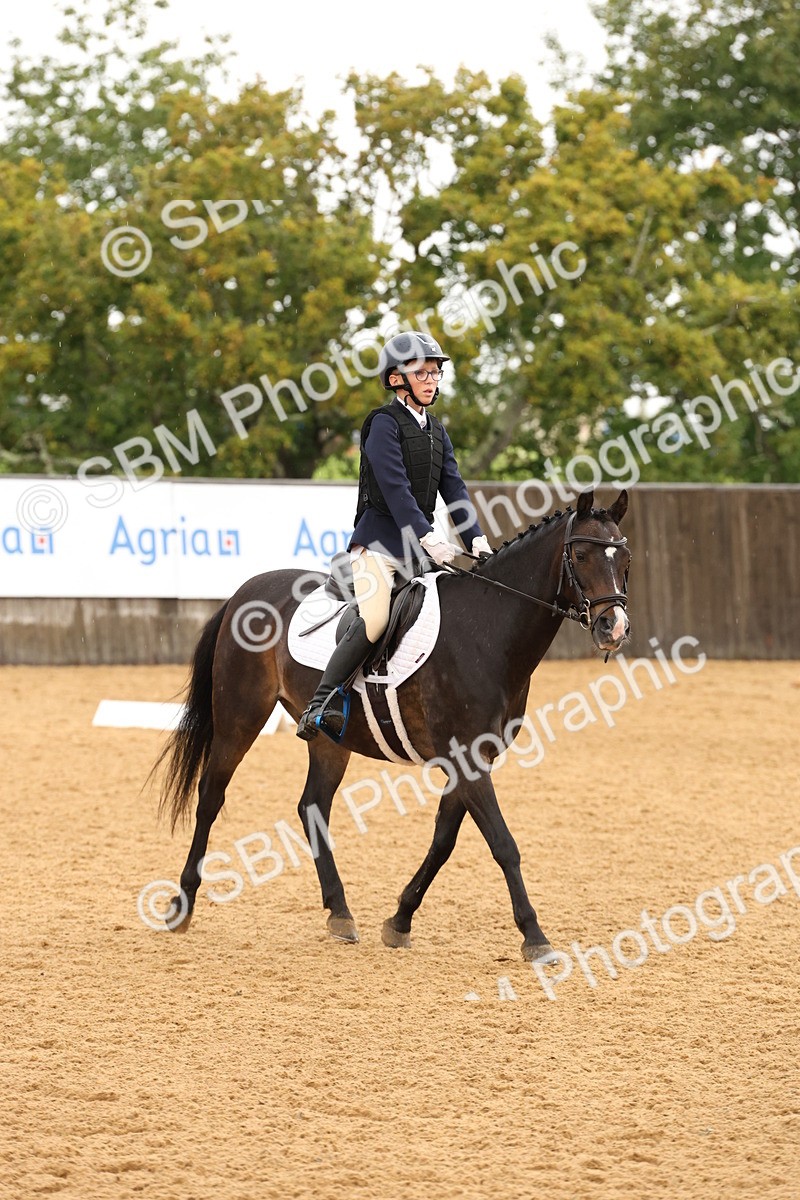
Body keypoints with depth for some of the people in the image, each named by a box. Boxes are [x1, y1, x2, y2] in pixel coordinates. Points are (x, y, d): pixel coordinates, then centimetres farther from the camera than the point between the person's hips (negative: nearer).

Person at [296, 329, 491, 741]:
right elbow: (395, 487, -17)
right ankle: (319, 705, -24)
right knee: (374, 621, -26)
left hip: (421, 545, 8)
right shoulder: (385, 424, -7)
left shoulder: (436, 431, 17)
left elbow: (453, 488, 9)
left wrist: (475, 538, -6)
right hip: (380, 540, -8)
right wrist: (427, 537, -27)